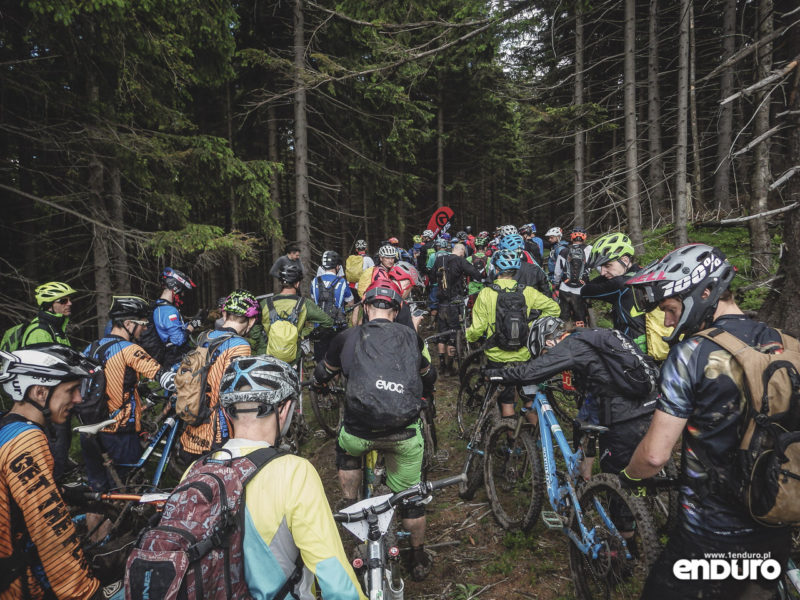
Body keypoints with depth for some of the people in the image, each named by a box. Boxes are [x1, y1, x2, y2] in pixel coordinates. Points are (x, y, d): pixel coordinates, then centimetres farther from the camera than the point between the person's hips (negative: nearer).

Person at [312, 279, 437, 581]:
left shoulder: (348, 337, 9)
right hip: (405, 433, 1)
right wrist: (421, 398, 54)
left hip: (361, 430, -1)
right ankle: (419, 560, 36)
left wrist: (318, 385, 49)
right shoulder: (411, 337, 14)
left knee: (346, 447, 35)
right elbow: (429, 377, 32)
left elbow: (322, 374, 25)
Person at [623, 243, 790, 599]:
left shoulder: (692, 353, -20)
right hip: (777, 536, 6)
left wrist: (629, 476, 0)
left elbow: (655, 454, -20)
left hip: (712, 538, -6)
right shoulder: (783, 345, -1)